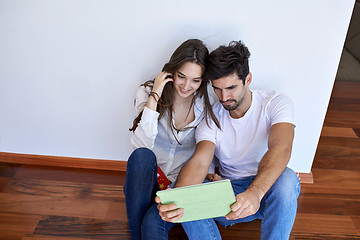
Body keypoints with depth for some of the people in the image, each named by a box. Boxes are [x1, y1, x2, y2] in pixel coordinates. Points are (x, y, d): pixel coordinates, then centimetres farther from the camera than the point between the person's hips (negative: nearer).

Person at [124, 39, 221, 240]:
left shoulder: (206, 105, -3)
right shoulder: (147, 92, -5)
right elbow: (141, 145, -19)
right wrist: (154, 98, -23)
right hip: (146, 181, 1)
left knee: (153, 223, -33)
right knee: (142, 155, -34)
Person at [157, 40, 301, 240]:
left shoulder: (276, 103, -11)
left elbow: (280, 149, -29)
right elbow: (199, 161, -21)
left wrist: (255, 192, -50)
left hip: (267, 190, -1)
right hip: (229, 193, 1)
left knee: (286, 178, -37)